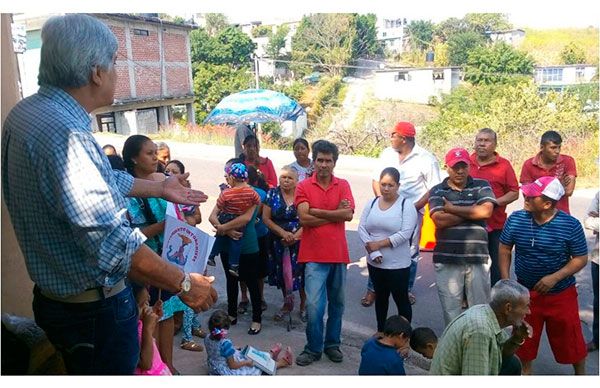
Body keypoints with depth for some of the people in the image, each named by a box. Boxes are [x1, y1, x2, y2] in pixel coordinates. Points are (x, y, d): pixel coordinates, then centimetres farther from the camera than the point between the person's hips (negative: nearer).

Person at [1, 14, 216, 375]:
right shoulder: (64, 132, -30)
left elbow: (102, 181, 14)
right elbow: (112, 243, -33)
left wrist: (160, 188, 24)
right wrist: (184, 283, -22)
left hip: (56, 297, 10)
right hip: (93, 308, -9)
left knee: (82, 370, 28)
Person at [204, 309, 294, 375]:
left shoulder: (207, 338, -13)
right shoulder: (226, 343, -35)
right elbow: (232, 365, -26)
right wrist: (246, 362, -10)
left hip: (214, 369, 8)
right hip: (227, 372, -7)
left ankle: (270, 355, 40)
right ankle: (282, 362, 31)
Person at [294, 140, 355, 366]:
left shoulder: (343, 185, 4)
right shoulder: (304, 187, -2)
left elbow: (348, 214, -11)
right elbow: (304, 218, -14)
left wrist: (317, 212, -12)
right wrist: (335, 214, -11)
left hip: (339, 254, 3)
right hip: (314, 256, -3)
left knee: (337, 303, 15)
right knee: (314, 305, -6)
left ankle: (332, 344, 31)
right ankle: (313, 349, 12)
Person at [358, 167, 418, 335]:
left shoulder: (406, 205, -9)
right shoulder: (372, 203, 4)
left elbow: (405, 233, -18)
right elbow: (362, 228, -2)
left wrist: (379, 243, -17)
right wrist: (372, 250, -16)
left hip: (398, 264, -5)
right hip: (375, 263, 5)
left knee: (401, 299, 6)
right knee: (380, 296, 20)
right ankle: (380, 330, 36)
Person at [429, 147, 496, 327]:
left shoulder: (481, 186, 6)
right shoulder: (437, 191, 4)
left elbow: (486, 210, -13)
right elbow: (439, 220, -12)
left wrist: (451, 208, -8)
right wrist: (472, 212, -8)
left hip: (478, 258, 1)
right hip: (447, 259, 0)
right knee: (450, 308, 10)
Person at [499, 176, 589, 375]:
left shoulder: (570, 225, -17)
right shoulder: (515, 219, -10)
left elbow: (581, 259, -10)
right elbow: (504, 248, 2)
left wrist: (554, 278, -22)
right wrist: (505, 279, -6)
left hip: (561, 293, -2)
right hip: (525, 292, 2)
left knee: (569, 338, 12)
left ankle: (581, 373, 37)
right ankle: (525, 371, 40)